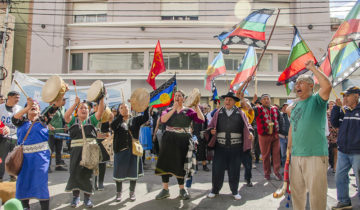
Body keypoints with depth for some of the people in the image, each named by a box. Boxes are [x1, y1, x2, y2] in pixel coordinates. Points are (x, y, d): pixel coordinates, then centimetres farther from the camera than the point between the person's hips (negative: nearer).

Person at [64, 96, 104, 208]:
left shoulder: (91, 120, 10)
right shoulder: (73, 120, 10)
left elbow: (100, 112, -5)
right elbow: (66, 116, -12)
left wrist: (101, 99, -19)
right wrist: (75, 103, -18)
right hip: (76, 150, 0)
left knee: (87, 173, 2)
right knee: (75, 172, 2)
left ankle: (87, 197, 16)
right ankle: (75, 196, 20)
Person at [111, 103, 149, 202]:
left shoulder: (135, 120, 6)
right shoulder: (117, 121, 3)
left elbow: (145, 117, -9)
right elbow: (112, 126, -19)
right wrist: (121, 116, -28)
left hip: (133, 149, 1)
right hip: (120, 149, -1)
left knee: (133, 171, 8)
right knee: (119, 171, 5)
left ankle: (132, 192, 25)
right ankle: (118, 193, 23)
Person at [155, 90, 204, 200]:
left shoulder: (188, 111, 4)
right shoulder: (168, 110, 8)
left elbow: (201, 119, -10)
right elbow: (163, 119, -13)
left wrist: (196, 105, -14)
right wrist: (174, 108, -16)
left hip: (183, 141, -1)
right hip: (169, 140, 2)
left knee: (180, 164, 6)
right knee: (165, 163, 1)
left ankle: (182, 189, 22)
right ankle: (165, 189, 14)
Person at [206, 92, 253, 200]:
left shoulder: (240, 113, 8)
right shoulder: (218, 113, 10)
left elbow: (247, 125, 7)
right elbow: (211, 125, 9)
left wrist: (250, 132, -12)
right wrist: (211, 130, -12)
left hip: (236, 147, 0)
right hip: (220, 146, 1)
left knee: (234, 170, 7)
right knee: (217, 169, 3)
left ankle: (235, 191, 24)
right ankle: (215, 190, 20)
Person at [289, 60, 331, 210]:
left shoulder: (317, 100, -4)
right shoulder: (294, 106, 15)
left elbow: (327, 86, -25)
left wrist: (312, 68, -15)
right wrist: (289, 148, 16)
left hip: (315, 154, -7)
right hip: (296, 155, 7)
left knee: (316, 193, -1)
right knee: (296, 191, 17)